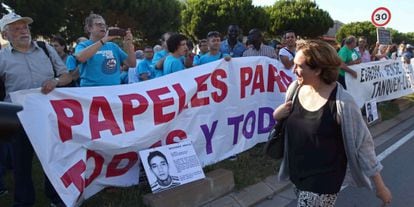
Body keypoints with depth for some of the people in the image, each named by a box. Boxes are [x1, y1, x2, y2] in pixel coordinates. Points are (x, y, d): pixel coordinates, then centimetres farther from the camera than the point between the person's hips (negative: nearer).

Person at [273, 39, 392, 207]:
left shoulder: (342, 102, -23)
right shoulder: (295, 88, -6)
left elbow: (362, 144, -14)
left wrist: (380, 186, -6)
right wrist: (277, 115, -11)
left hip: (324, 181, -6)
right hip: (296, 173, 6)